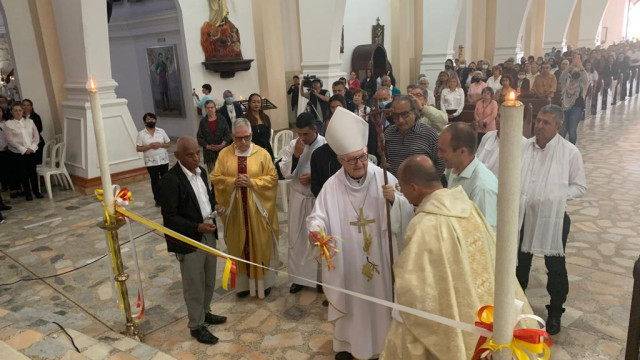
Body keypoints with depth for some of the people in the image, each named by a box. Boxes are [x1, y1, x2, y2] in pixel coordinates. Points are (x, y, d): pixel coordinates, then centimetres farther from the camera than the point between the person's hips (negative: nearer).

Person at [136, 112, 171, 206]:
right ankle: (158, 200, 15)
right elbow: (138, 149, -5)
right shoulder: (141, 134, -4)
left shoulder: (161, 131, 2)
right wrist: (149, 146, -18)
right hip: (151, 162, -1)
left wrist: (160, 145, -14)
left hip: (163, 160, 2)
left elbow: (169, 144, 4)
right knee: (155, 181, 5)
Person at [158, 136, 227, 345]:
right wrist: (197, 227, -27)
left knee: (209, 280, 21)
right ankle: (196, 326, 27)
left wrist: (214, 204, -3)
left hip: (209, 234, 8)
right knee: (194, 285, 8)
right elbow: (170, 217, -20)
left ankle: (205, 312, 44)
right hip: (188, 240, -8)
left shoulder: (201, 171, 4)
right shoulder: (170, 180, -21)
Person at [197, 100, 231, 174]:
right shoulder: (203, 121, 5)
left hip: (222, 150, -1)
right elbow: (199, 137, 5)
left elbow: (228, 133, 0)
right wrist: (207, 146, -9)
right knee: (211, 173, -2)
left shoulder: (221, 119, 2)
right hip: (209, 151, 1)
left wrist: (223, 144, -12)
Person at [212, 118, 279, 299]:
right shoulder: (224, 154, 0)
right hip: (235, 209, 2)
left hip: (257, 209, -1)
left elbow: (273, 178, -6)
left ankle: (263, 282, 25)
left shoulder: (262, 153, -5)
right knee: (239, 246, 11)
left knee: (260, 245, 8)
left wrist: (252, 183, -18)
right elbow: (215, 178, 0)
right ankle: (244, 283, 27)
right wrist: (232, 182, -17)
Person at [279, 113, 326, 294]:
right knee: (297, 237, 12)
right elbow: (285, 173, -7)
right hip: (298, 198, 4)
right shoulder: (292, 145, -3)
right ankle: (299, 276, 28)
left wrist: (314, 178, -19)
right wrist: (296, 154, -19)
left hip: (319, 199, -3)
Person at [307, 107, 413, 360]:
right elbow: (318, 216, -8)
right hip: (347, 262, 0)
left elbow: (407, 214, -9)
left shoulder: (383, 178, -7)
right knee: (350, 301, 13)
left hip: (380, 259, 0)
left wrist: (394, 198, -29)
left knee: (380, 300, 13)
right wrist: (315, 229, -30)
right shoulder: (332, 186, -5)